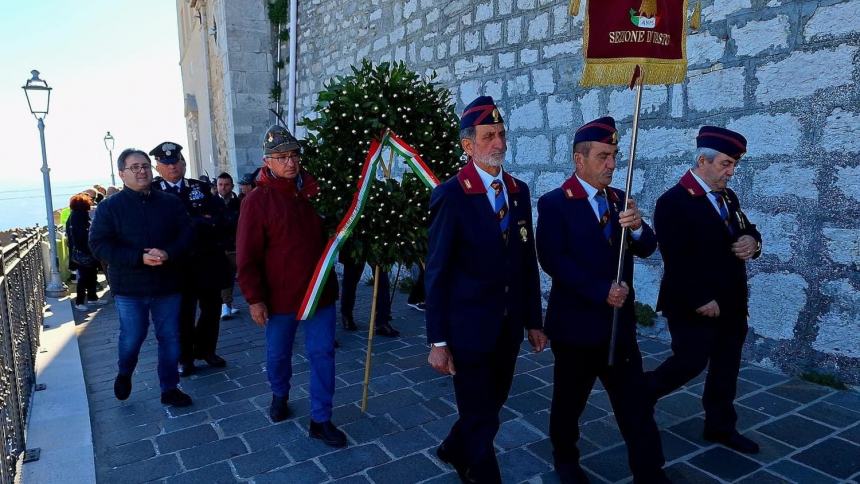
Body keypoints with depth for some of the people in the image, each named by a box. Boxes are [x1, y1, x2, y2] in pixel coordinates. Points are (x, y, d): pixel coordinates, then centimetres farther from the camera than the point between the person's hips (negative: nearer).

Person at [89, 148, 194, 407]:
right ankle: (124, 374, 38)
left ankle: (169, 388, 23)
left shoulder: (170, 202, 4)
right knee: (132, 337, 6)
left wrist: (168, 254, -21)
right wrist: (140, 258, -21)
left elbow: (186, 234, -1)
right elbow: (99, 245, -9)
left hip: (167, 285, 2)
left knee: (170, 337, 8)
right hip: (129, 288, -2)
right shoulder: (109, 207, -2)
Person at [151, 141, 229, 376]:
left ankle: (206, 350, 31)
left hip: (208, 261, 4)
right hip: (179, 264, -3)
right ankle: (185, 358, 23)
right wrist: (202, 222, -14)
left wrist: (195, 224, -16)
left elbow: (219, 217, -3)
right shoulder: (153, 191, -2)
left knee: (212, 308, 13)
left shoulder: (201, 187, 9)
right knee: (183, 313, 7)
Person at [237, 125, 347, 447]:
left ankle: (321, 420, 15)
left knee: (323, 355, 3)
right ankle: (279, 396, 46)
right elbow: (247, 255, -10)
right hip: (280, 297, -2)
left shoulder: (313, 190, 2)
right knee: (278, 354, 17)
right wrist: (254, 298, -11)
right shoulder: (258, 200, -9)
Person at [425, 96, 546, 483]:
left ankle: (454, 450, 48)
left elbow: (527, 260, 9)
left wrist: (533, 319, 10)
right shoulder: (450, 195, -14)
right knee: (481, 416, 7)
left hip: (510, 325, 6)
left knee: (492, 403, 22)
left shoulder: (519, 190, 5)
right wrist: (438, 340, -13)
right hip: (470, 326, -6)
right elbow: (437, 272, -13)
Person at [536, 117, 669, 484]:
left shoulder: (619, 199, 9)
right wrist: (601, 292, -22)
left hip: (619, 322, 5)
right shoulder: (554, 203, -9)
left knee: (637, 404, 6)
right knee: (569, 401, 14)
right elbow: (553, 260, -19)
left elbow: (646, 249, 2)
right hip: (576, 323, -4)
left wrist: (637, 226, -20)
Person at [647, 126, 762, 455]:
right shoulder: (673, 202, -17)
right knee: (691, 363, -1)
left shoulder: (727, 197, 10)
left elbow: (746, 230, 19)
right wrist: (701, 300, -21)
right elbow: (676, 261, -22)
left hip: (731, 304, 8)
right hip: (694, 308, -8)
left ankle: (720, 426, 31)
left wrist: (752, 241, -6)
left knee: (726, 367, 15)